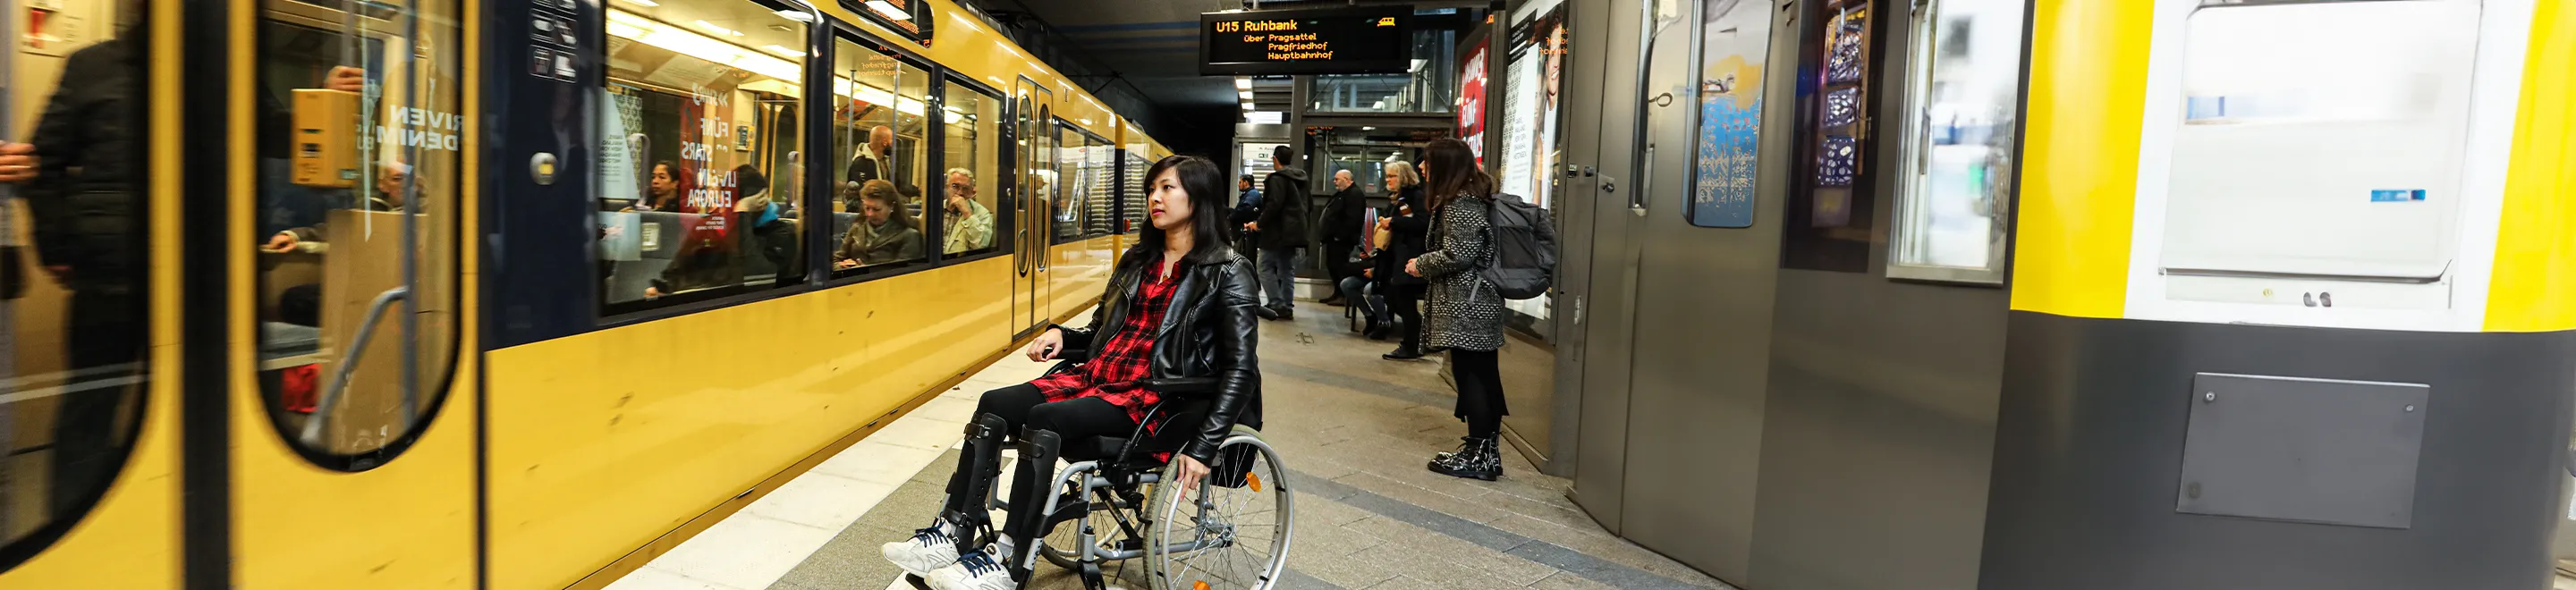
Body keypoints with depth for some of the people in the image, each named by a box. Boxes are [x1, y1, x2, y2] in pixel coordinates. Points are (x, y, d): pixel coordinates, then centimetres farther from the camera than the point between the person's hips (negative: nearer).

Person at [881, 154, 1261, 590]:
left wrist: (1204, 448, -21)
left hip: (1155, 398, -7)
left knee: (1045, 419, -29)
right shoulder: (1138, 260, 16)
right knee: (994, 405, -13)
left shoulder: (1228, 273, -6)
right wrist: (1062, 335, 3)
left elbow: (1239, 368, -13)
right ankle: (955, 533, -13)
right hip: (1097, 376, 7)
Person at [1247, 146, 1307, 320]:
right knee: (1287, 269, 11)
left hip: (1279, 230, -9)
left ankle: (1277, 305, -8)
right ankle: (1287, 307, 10)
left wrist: (1259, 223, -12)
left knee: (1266, 267, -3)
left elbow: (1274, 205, -22)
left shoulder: (1278, 178, -13)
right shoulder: (1299, 178, 16)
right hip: (1294, 230, 9)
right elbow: (1304, 206, 21)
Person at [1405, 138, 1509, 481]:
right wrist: (1426, 263, 15)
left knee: (1470, 374, -5)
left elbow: (1459, 253, -21)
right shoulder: (1473, 196, 17)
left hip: (1466, 306, -10)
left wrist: (1421, 265, -6)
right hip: (1480, 302, 10)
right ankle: (1486, 451, 19)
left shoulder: (1460, 204, -14)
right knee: (1483, 375, 12)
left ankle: (1478, 456, 1)